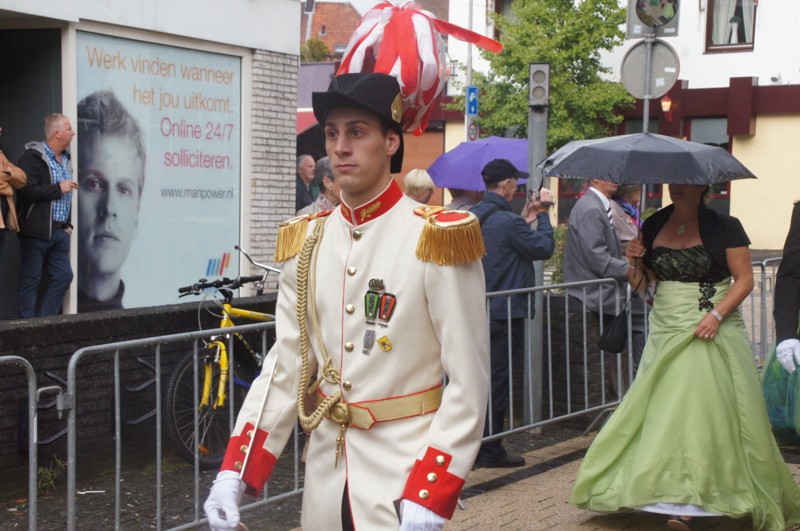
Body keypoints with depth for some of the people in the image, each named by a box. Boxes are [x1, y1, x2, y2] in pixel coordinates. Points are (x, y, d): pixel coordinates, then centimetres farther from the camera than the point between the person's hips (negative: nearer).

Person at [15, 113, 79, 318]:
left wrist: (68, 224, 14)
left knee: (63, 276, 6)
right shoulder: (33, 157, -11)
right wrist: (58, 188, -16)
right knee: (31, 279, 0)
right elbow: (26, 191, -22)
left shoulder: (65, 158, 16)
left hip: (59, 231, 8)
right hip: (37, 230, -8)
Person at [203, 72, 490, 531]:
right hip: (326, 476, 5)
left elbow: (468, 383, -14)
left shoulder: (435, 239, -12)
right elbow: (286, 367, 5)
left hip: (405, 475, -5)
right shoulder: (307, 242, 4)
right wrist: (236, 473, -2)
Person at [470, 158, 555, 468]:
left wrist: (526, 219, 17)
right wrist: (543, 215, 2)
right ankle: (490, 450, 6)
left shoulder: (473, 215, 8)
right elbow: (544, 248, -10)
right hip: (506, 313, -8)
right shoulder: (507, 220, -19)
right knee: (498, 382, -1)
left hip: (480, 310, 8)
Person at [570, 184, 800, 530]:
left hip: (712, 333, -4)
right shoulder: (653, 227, 8)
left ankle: (692, 502, -6)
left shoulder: (723, 227, -5)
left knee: (706, 408, -9)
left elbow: (744, 279, -6)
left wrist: (717, 314, -19)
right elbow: (639, 283, 15)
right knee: (665, 409, 0)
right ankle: (682, 501, 8)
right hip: (666, 331, 4)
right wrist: (635, 262, -7)